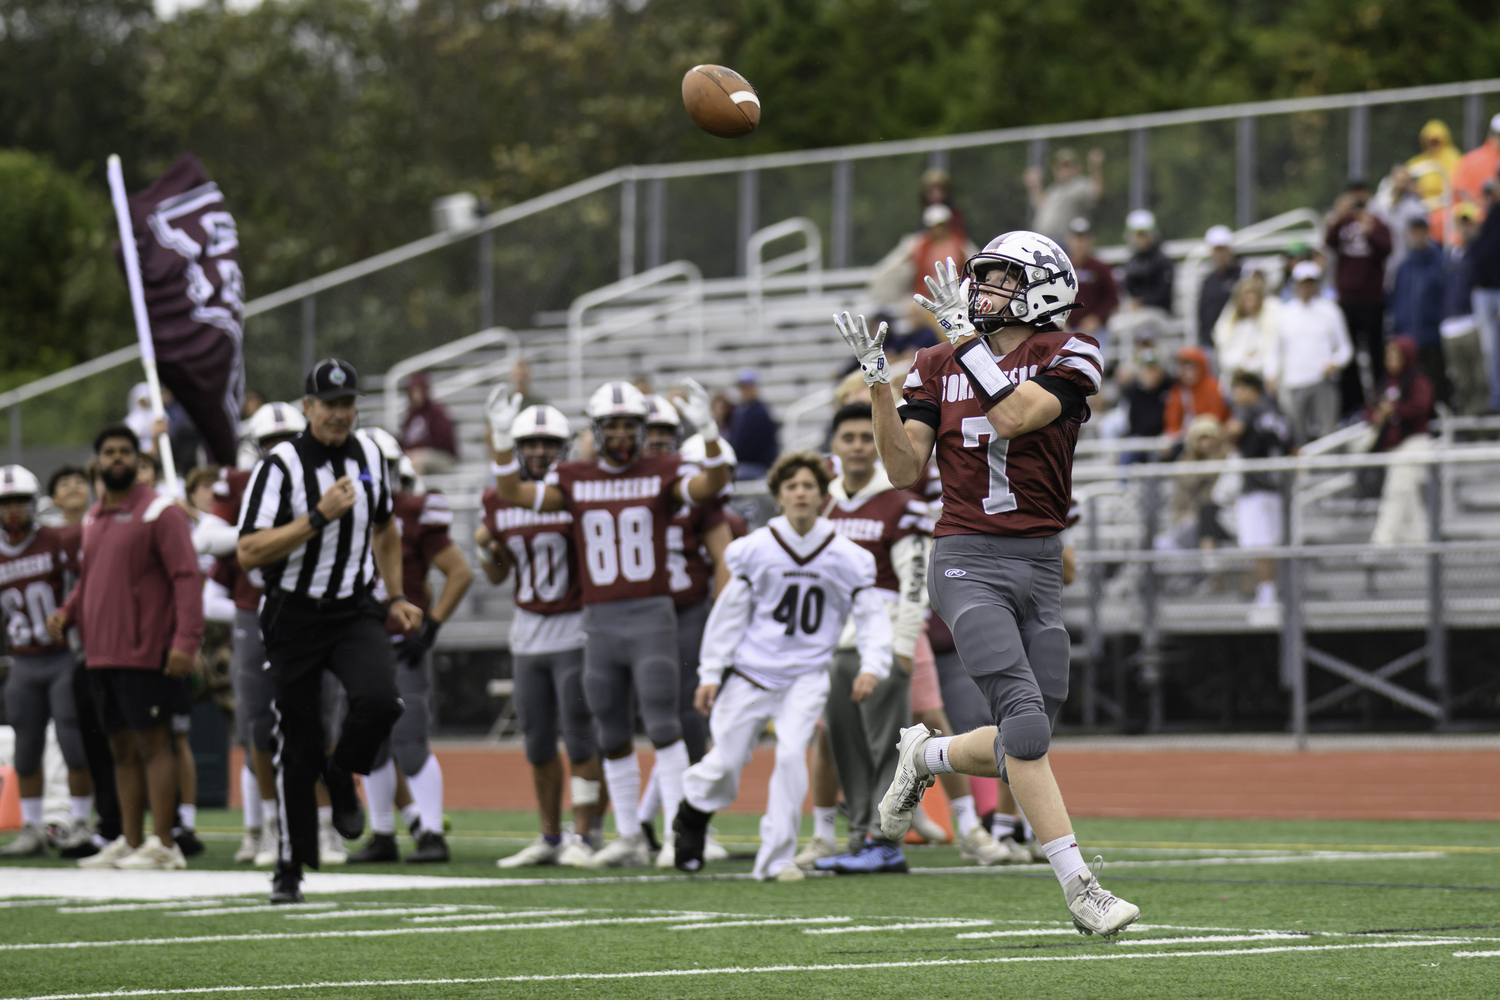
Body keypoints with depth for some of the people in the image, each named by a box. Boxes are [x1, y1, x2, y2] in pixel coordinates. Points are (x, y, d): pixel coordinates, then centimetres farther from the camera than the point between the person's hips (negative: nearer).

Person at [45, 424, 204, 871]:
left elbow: (186, 578, -12)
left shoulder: (159, 513, -7)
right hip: (101, 653, 8)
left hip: (145, 651, -8)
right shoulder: (93, 518, 17)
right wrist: (67, 612, 8)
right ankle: (130, 842, 16)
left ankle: (162, 844, -5)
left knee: (152, 744, -6)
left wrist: (186, 640, -21)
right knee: (122, 749, 11)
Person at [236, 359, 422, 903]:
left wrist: (395, 597, 18)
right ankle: (290, 867, 15)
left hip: (354, 612, 3)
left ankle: (340, 775, 7)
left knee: (379, 700, -25)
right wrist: (320, 516, -25)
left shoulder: (368, 455, 4)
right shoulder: (280, 465, -12)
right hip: (294, 618, -3)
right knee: (298, 749, 1)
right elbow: (249, 553, -20)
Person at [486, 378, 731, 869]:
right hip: (599, 620, 4)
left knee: (663, 726, -11)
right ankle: (629, 838, 17)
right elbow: (515, 493, 0)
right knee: (613, 736, 8)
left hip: (651, 614, -4)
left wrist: (707, 430, -29)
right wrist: (502, 438, -11)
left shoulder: (663, 473, 1)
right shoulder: (574, 479, 9)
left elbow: (712, 483, -15)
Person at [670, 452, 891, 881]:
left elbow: (872, 616, 3)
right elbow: (730, 612, 4)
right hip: (751, 669, 0)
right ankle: (692, 813, 37)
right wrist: (711, 675, 4)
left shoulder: (845, 556, -4)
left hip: (806, 674, 0)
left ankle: (776, 857, -7)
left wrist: (871, 668, -13)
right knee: (725, 764, 2)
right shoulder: (756, 549, -4)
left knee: (792, 753, -18)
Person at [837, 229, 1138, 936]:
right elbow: (905, 471, 2)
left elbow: (1013, 417, -17)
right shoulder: (939, 366, 7)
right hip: (967, 562, -2)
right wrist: (877, 379, -8)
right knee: (1025, 723, -18)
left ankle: (926, 756, 35)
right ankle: (1079, 887, -16)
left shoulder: (1067, 358, 0)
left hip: (1039, 566, 2)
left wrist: (964, 335, -14)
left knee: (1021, 749, 4)